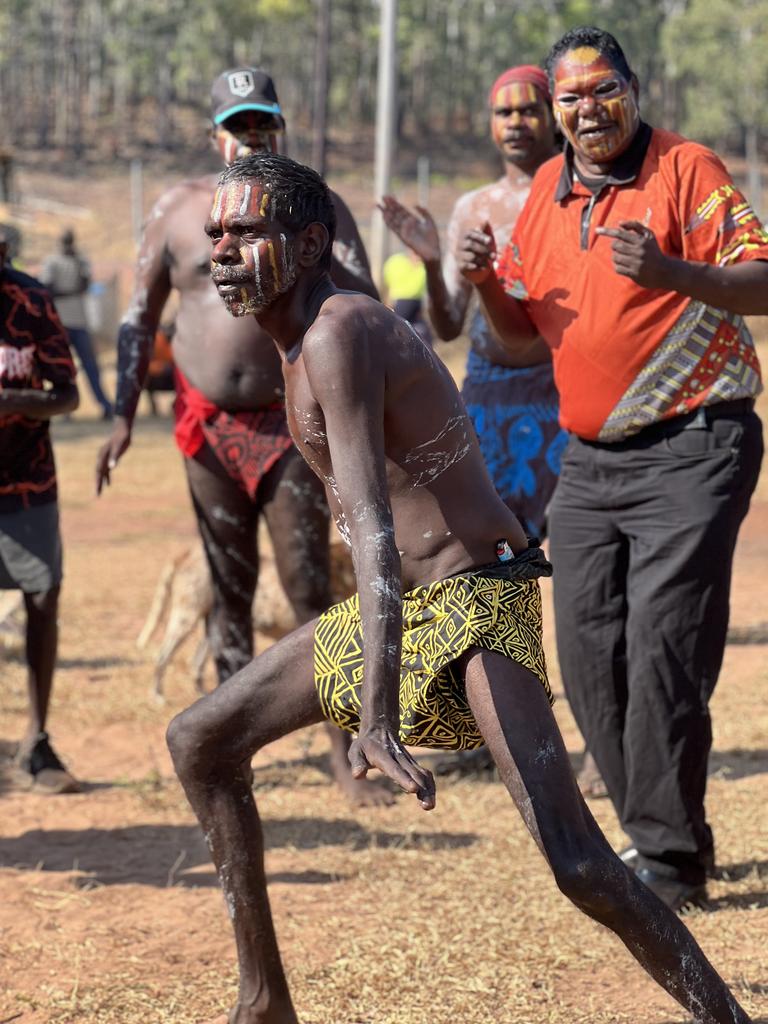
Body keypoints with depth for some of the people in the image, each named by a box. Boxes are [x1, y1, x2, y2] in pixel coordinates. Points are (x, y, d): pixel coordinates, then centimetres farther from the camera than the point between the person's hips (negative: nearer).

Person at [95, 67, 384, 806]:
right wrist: (124, 417, 2)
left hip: (291, 423, -2)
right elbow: (139, 317, 8)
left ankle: (344, 755, -4)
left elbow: (364, 301, -13)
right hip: (206, 423, 2)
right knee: (228, 587, 8)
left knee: (310, 589, -6)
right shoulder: (179, 209, 3)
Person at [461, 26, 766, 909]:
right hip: (589, 460, 7)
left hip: (691, 449, -7)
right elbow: (520, 332, 19)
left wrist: (671, 272, -30)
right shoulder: (546, 192, 13)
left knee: (662, 645, -12)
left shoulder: (686, 170, -7)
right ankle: (661, 833, 19)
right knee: (589, 653, 5)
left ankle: (667, 857, -4)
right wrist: (487, 284, -2)